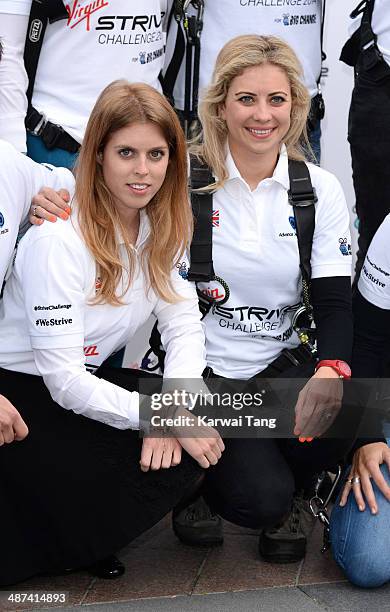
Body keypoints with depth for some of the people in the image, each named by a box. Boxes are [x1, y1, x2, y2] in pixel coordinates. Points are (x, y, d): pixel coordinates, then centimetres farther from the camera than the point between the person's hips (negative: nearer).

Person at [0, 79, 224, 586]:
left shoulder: (164, 228, -1)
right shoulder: (58, 238, -23)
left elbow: (184, 327, -1)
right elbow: (64, 380, -24)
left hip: (89, 382, 7)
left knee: (204, 436, -13)